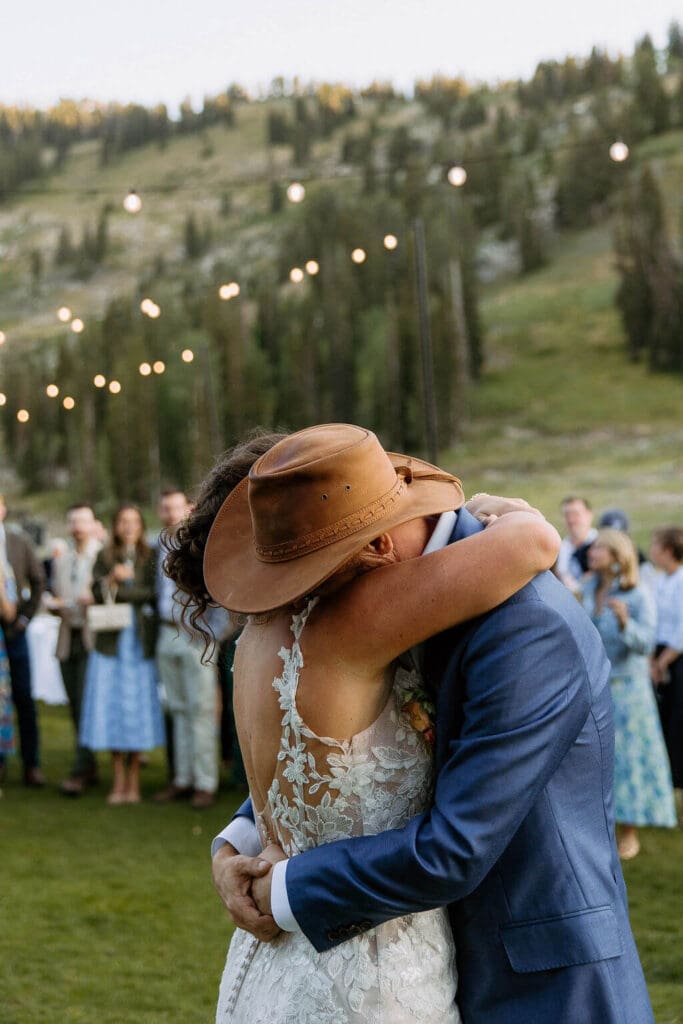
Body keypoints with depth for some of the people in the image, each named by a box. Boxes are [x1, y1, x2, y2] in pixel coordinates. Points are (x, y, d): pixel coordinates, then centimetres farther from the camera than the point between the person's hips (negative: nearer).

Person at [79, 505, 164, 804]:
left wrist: (117, 589, -6)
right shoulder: (104, 558, 12)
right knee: (111, 705, -2)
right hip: (111, 640, 1)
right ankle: (118, 780, 5)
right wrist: (112, 578, -14)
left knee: (138, 706, -1)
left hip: (141, 640, -1)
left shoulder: (150, 557, 7)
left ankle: (133, 779, 7)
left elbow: (154, 592, -4)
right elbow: (97, 593, 3)